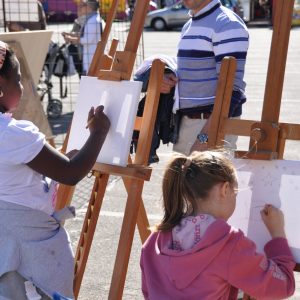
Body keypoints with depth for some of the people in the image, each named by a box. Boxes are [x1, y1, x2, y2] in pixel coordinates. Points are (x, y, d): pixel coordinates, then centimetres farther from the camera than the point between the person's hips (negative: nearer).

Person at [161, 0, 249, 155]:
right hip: (185, 121, 9)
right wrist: (168, 80, 4)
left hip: (213, 124, -8)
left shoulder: (227, 24, -12)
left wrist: (205, 136, -25)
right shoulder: (188, 26, 17)